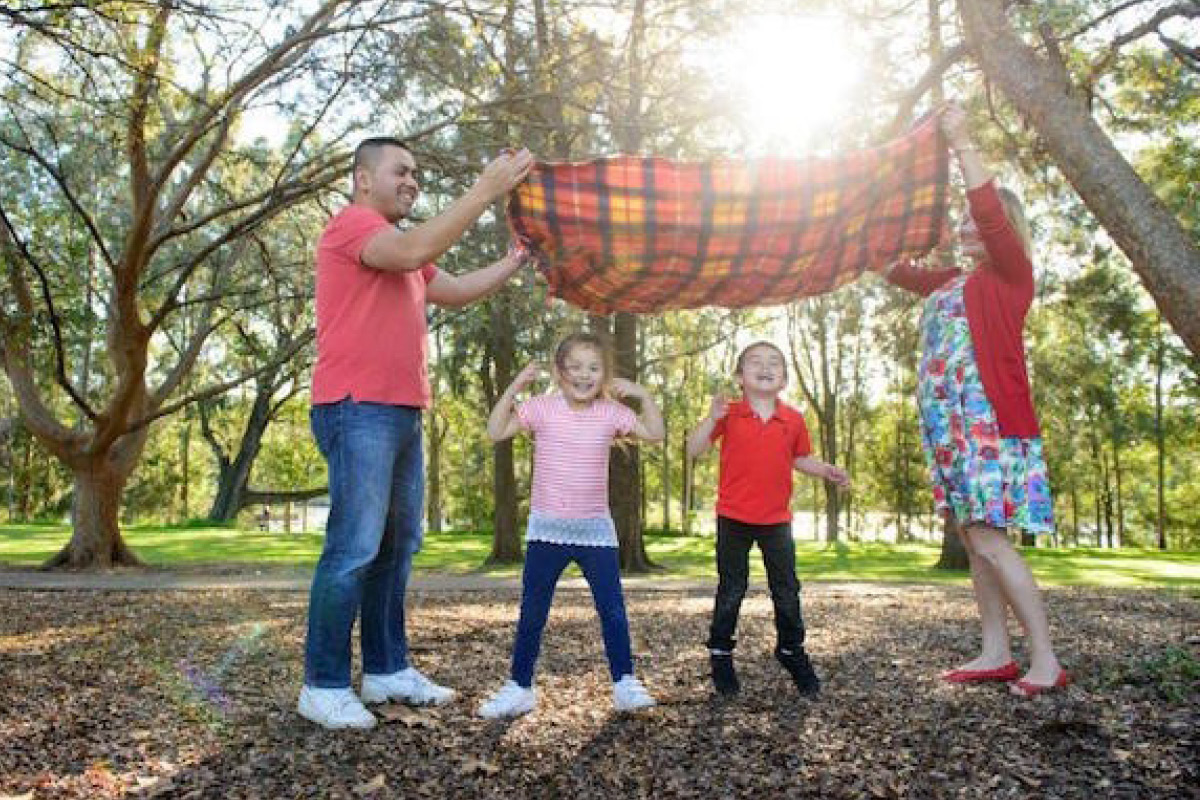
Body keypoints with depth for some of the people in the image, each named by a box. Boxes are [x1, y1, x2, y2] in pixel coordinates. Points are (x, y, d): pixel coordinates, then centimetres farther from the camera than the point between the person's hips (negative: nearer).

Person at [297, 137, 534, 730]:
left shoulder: (400, 249, 24)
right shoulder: (351, 224, -5)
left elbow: (456, 292, 23)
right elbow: (417, 249, -23)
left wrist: (515, 262, 13)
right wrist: (484, 191, -20)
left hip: (402, 413, 10)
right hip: (358, 411, -10)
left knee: (397, 546, 11)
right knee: (355, 548, -9)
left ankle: (387, 670, 19)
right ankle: (324, 685, 0)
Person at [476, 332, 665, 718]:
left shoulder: (610, 413, 0)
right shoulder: (542, 407, -4)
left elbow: (655, 434, 2)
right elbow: (496, 431, -8)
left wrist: (642, 395, -7)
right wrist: (514, 387, -13)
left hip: (595, 528, 1)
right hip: (547, 528, -1)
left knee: (613, 609, 4)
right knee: (532, 612, 7)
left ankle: (624, 682, 17)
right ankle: (519, 687, 18)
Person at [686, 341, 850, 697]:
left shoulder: (793, 420, 0)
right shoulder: (729, 414, -6)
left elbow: (800, 458, 15)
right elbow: (693, 451, -9)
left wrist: (828, 470, -2)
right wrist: (712, 418, -23)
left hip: (777, 520, 2)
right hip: (733, 519, -2)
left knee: (787, 591, 11)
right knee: (731, 591, 8)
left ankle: (791, 649, 30)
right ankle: (720, 654, 24)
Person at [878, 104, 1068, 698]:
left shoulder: (1011, 271, -1)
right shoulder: (952, 280, 20)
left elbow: (991, 209, -17)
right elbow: (897, 271, 33)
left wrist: (961, 143, -16)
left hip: (990, 420, -8)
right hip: (949, 423, 8)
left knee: (988, 541, -12)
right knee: (975, 542, 8)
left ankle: (1045, 661, -3)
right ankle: (996, 654, 14)